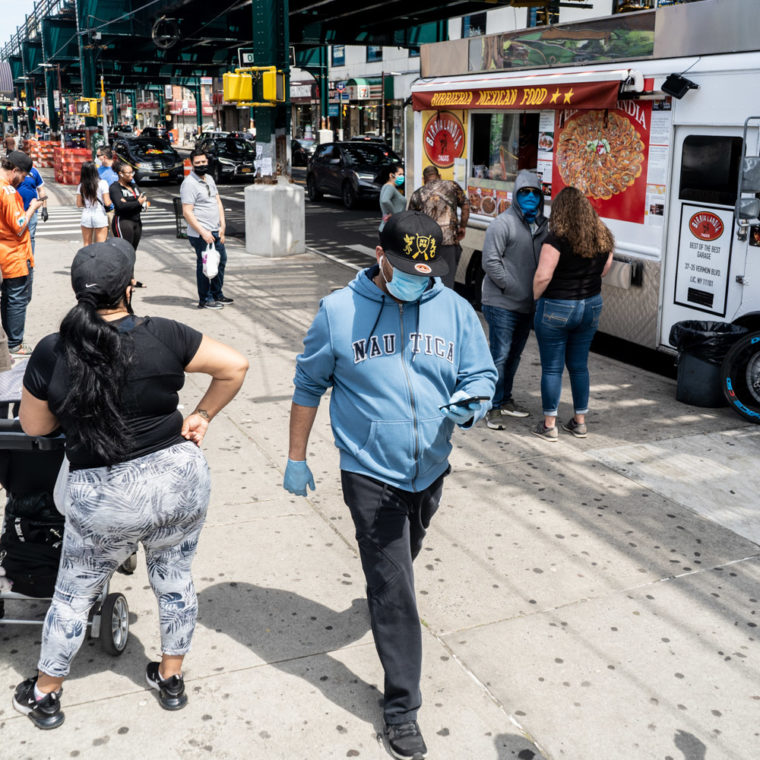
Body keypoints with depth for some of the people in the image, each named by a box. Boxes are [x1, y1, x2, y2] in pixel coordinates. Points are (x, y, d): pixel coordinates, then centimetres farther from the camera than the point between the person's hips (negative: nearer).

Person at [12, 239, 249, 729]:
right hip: (182, 482, 1)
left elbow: (34, 426, 3)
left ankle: (45, 695, 38)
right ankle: (171, 680, 39)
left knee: (74, 595, 19)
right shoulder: (162, 335, -11)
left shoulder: (51, 354, -10)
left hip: (105, 500, -1)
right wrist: (203, 416, 2)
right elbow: (235, 365, -8)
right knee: (175, 579, 21)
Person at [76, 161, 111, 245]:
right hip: (100, 215, -3)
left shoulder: (81, 186, 0)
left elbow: (79, 204, 4)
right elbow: (107, 203, -11)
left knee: (87, 245, 12)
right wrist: (110, 200, 11)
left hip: (86, 216, 3)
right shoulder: (102, 183, -9)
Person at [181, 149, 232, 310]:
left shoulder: (209, 178, 12)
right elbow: (187, 212, -18)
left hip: (216, 232, 9)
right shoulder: (189, 183, -14)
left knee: (221, 260, 18)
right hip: (201, 235, -9)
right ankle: (205, 300, 10)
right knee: (204, 266, -1)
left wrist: (222, 226, 5)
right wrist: (203, 232, -21)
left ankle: (217, 294, 33)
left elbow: (218, 202, 15)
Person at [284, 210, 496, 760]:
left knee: (398, 565, 28)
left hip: (429, 470, 4)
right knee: (393, 590, -2)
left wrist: (472, 403, -24)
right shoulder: (339, 311, -9)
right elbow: (309, 386, 0)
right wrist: (296, 459, 3)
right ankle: (402, 707, 12)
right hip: (370, 474, -3)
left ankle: (383, 604, 61)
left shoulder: (454, 310, -3)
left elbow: (482, 375, 1)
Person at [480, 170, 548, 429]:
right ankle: (493, 407, 4)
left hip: (527, 304, 7)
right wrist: (512, 288, -16)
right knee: (500, 356, -6)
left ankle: (506, 400, 30)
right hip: (502, 303, -7)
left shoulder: (542, 225, 10)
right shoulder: (503, 223, -11)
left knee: (514, 354, 16)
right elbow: (490, 262, -15)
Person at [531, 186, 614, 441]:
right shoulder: (602, 235, 1)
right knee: (579, 365, 16)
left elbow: (543, 276, -20)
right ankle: (580, 421, 24)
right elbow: (605, 269, 12)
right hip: (591, 306, 6)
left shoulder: (558, 237, -18)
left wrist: (536, 296, -4)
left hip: (557, 308, -6)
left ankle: (549, 425, 11)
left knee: (552, 368, 4)